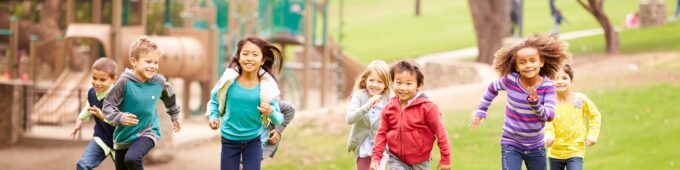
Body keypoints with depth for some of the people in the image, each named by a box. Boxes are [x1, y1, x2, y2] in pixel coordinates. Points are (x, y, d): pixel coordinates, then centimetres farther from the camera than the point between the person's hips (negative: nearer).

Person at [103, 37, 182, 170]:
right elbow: (108, 105, -15)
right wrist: (120, 118, -33)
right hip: (124, 135, 1)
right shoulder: (125, 83, -19)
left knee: (132, 158, -30)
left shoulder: (159, 82, -9)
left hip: (148, 132, -1)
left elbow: (169, 97, 14)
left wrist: (175, 115, 26)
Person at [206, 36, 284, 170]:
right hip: (229, 140, 1)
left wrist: (271, 112, -33)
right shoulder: (229, 80, -15)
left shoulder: (267, 85, -16)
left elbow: (279, 119, -12)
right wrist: (213, 117, -8)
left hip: (253, 141, 0)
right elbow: (215, 99, 6)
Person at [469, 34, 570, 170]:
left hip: (536, 147, 2)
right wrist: (481, 111, 11)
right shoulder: (510, 80, -13)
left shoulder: (547, 86, -14)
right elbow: (492, 88, 9)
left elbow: (549, 116, -22)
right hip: (511, 145, -2)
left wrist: (536, 104, -39)